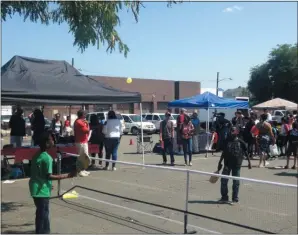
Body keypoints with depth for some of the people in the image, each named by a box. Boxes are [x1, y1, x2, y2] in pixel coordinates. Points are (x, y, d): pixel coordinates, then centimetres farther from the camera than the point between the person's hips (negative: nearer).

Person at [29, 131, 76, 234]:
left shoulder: (38, 155, 9)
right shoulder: (47, 158, -20)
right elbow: (49, 176, -24)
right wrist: (67, 176, -24)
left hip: (37, 188, 10)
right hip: (41, 189, -10)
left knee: (41, 212, 20)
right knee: (43, 214, -1)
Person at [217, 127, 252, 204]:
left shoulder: (240, 142, -2)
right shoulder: (227, 141, 4)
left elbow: (245, 152, 6)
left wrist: (249, 161, 3)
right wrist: (220, 162, 11)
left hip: (237, 164, -2)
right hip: (227, 163, 2)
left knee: (236, 182, 6)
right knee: (223, 180, 0)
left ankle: (235, 198, 17)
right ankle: (224, 197, 12)